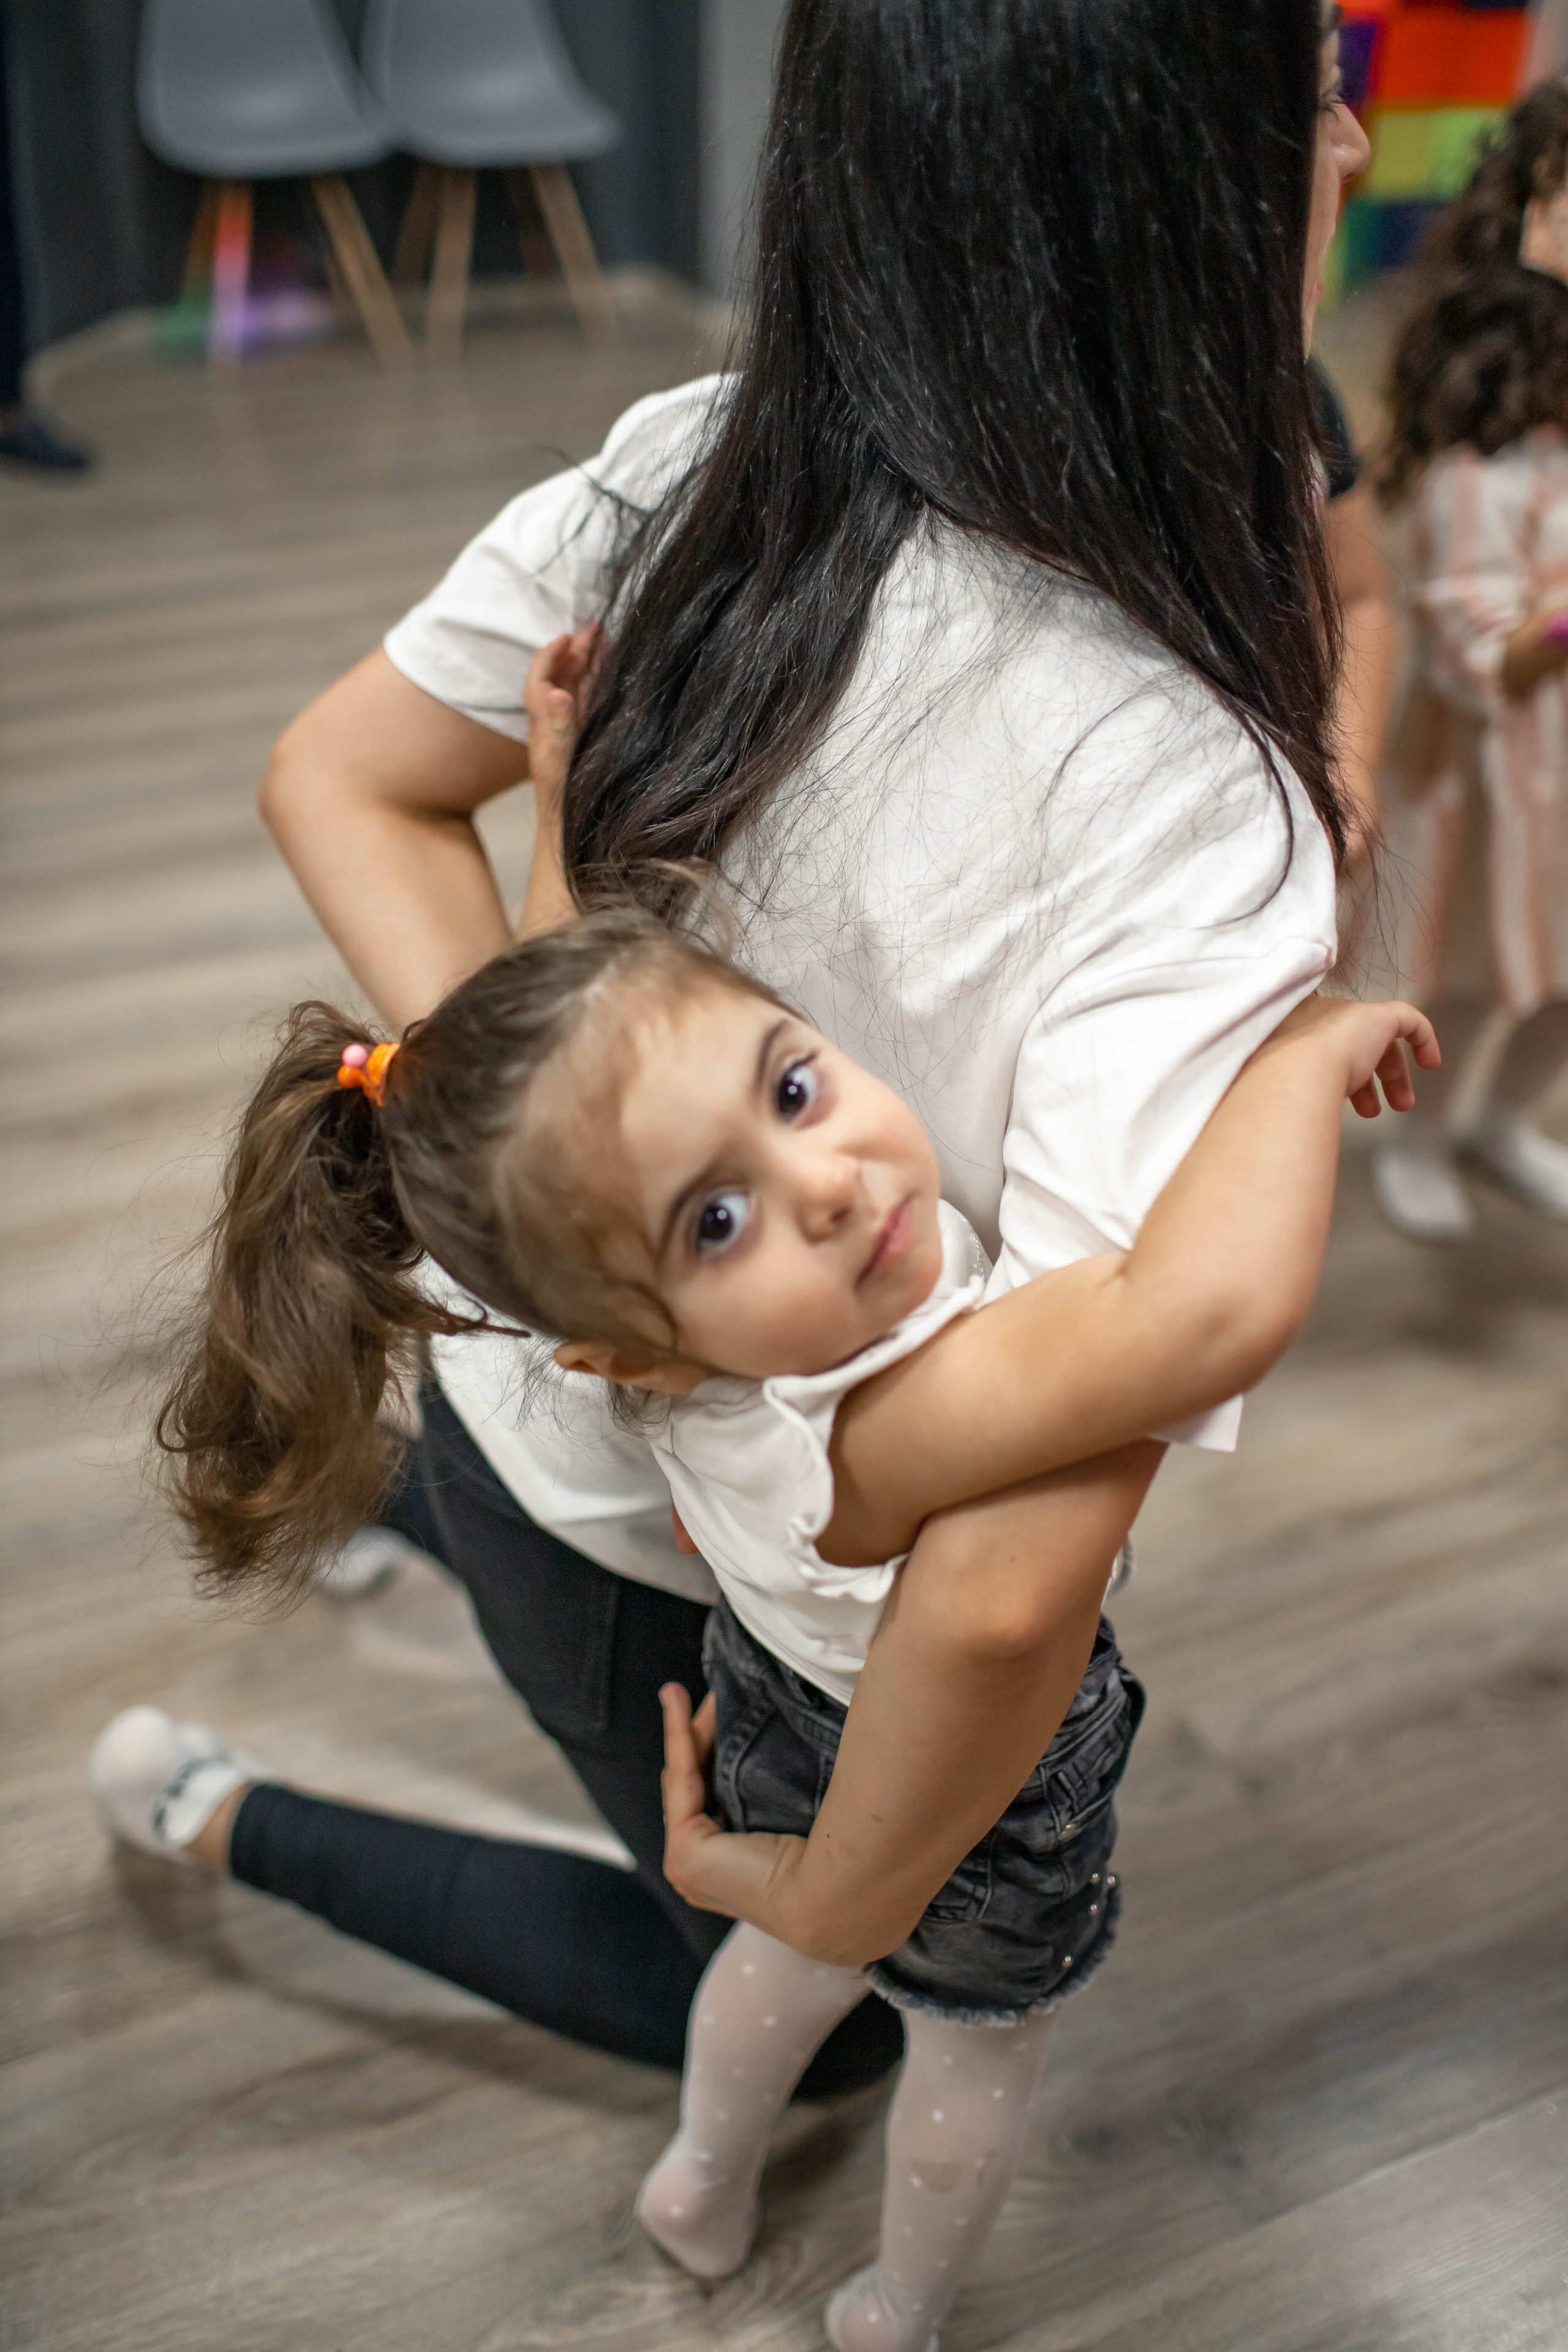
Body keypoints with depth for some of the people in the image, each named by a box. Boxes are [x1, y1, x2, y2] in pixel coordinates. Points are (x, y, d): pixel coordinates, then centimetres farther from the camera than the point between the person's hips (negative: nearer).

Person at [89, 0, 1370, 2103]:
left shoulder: (697, 465, -17)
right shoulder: (1195, 808, -38)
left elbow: (338, 781, -4)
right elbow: (1012, 1584, -42)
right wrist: (843, 1901, -22)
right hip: (664, 1566, -6)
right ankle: (235, 1825, 24)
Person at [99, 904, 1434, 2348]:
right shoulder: (870, 1438, -50)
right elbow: (1215, 1311, -61)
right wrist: (1308, 1051, -47)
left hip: (798, 1739, 6)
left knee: (811, 1938, 38)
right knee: (981, 2056, 29)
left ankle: (705, 2187, 66)